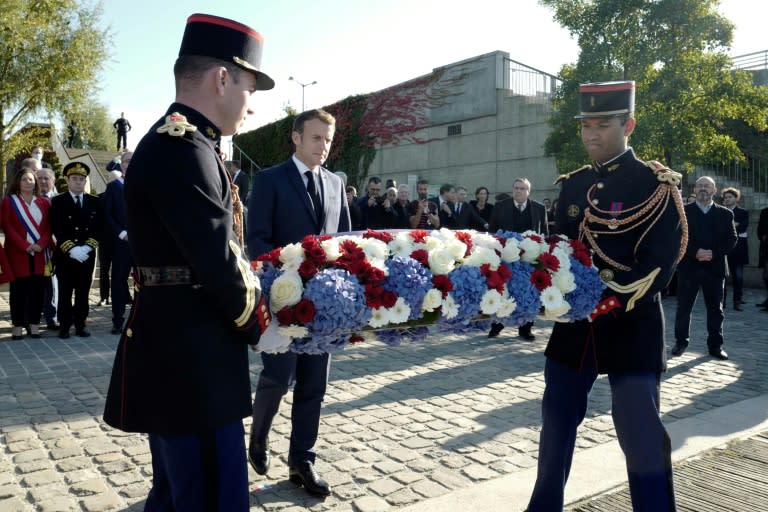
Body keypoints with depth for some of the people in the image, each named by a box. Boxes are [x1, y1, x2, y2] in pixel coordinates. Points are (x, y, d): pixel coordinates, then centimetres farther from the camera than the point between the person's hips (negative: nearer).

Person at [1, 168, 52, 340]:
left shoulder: (44, 202, 11)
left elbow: (49, 226, 6)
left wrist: (41, 244, -11)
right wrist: (25, 246, -14)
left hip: (40, 252, 2)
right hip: (18, 252, -2)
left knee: (38, 288, 2)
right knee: (18, 289, 0)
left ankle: (34, 323, 9)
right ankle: (18, 325, 5)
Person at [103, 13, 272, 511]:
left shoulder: (173, 142, 16)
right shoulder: (181, 147, -18)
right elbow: (217, 260, -22)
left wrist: (253, 284, 9)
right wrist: (258, 321, -5)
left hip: (176, 356, 11)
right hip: (190, 360, -11)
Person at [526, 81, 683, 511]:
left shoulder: (656, 185, -6)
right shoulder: (573, 185, 9)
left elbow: (659, 262, -14)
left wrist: (611, 302, -23)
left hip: (632, 326, -5)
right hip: (574, 322, 6)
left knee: (641, 433, -1)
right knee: (557, 420, 14)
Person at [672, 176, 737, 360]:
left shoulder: (725, 214, 9)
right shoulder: (683, 211, 4)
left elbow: (731, 239, 2)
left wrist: (713, 253, -13)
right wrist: (695, 252, -17)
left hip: (715, 267, 1)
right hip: (689, 267, -1)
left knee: (715, 309, 6)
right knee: (683, 307, 4)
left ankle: (715, 345, 16)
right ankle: (681, 341, 17)